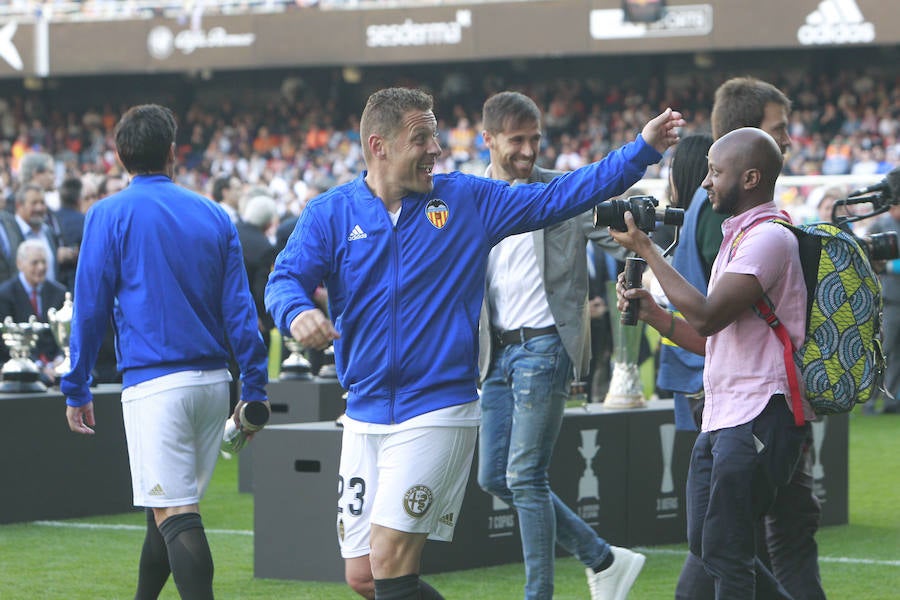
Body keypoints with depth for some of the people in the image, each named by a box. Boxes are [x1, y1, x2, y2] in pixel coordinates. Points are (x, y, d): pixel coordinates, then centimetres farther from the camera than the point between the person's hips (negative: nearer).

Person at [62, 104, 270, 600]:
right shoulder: (214, 216, 9)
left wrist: (76, 390, 3)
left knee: (174, 513, -9)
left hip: (154, 385, -5)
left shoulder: (109, 215, -2)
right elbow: (239, 310, 6)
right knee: (169, 506, 19)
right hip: (213, 381, 5)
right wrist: (254, 390, 8)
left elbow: (90, 308, -3)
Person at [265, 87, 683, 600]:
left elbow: (555, 199, 5)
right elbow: (284, 279, -5)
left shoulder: (467, 200, 4)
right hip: (365, 416, 3)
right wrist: (298, 312, -29)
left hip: (437, 412, -3)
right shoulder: (331, 213, 4)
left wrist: (644, 150, -1)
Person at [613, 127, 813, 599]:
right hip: (720, 418, 11)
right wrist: (654, 315, 10)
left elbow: (707, 316, -22)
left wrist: (647, 250, -13)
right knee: (705, 547, 13)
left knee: (722, 552, -10)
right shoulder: (737, 238, 20)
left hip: (759, 417, -11)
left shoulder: (768, 238, -13)